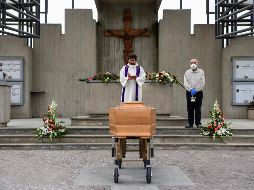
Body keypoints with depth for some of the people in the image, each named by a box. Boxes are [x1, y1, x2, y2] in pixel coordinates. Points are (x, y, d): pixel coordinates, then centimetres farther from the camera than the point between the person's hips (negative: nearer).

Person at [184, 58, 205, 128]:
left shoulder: (201, 72, 5)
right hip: (189, 93, 1)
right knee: (190, 109, 3)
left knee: (198, 109, 0)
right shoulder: (187, 72, 9)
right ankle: (190, 123, 9)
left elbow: (202, 83, -5)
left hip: (198, 92, -1)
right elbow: (185, 83, -2)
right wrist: (191, 89, -18)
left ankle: (198, 123, 6)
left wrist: (196, 90, -16)